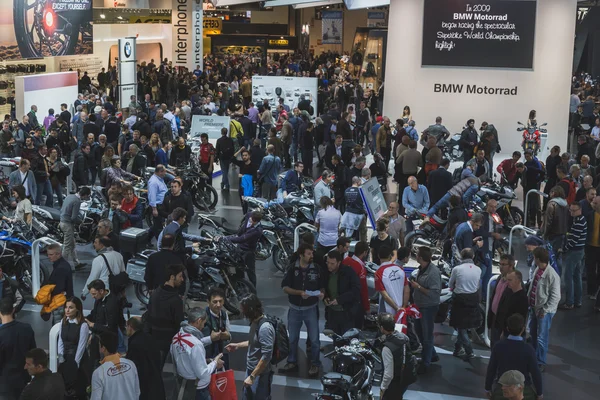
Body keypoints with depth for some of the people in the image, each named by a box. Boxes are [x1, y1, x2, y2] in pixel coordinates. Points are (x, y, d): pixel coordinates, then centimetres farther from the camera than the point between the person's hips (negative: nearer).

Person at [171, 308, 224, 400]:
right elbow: (203, 374, -25)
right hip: (197, 388, -8)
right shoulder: (195, 344, -28)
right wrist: (214, 363, -9)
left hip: (182, 383, 8)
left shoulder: (176, 337, -4)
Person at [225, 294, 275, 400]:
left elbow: (266, 356, -27)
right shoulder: (255, 322, 2)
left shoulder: (265, 327, -26)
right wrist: (238, 345, 22)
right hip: (250, 370, 9)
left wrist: (252, 376, -24)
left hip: (260, 374, -9)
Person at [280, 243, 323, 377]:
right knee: (292, 338, 14)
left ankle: (315, 364, 16)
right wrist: (300, 292, -22)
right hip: (295, 309, 1)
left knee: (314, 339, 2)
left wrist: (321, 293, -17)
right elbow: (285, 287, -8)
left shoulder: (316, 269, -7)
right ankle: (292, 362, 29)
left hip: (311, 309, -1)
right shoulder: (292, 269, -7)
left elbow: (322, 286, 5)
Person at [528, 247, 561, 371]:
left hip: (544, 311, -8)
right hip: (534, 307, 8)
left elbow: (556, 297, -21)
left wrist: (545, 310, -19)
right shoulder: (538, 269, -2)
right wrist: (528, 300, 12)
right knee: (533, 334, 23)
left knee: (541, 338, 3)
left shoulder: (552, 275, -25)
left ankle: (541, 363, 19)